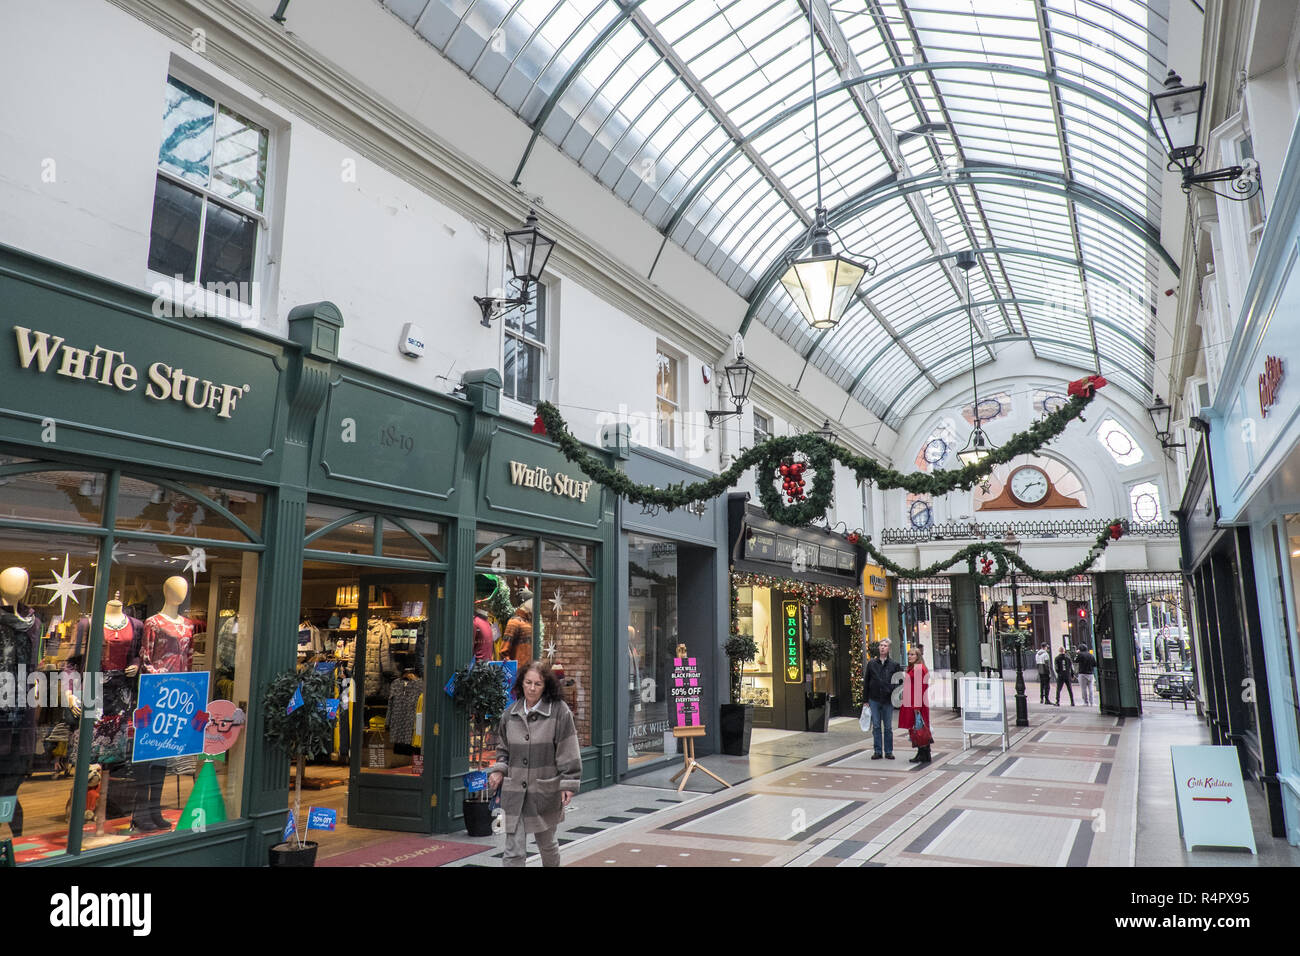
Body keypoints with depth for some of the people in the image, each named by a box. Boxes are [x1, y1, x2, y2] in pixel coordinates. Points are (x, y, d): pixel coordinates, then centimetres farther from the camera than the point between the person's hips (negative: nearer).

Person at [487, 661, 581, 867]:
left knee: (546, 844, 18)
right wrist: (498, 770, 0)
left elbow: (568, 751, -8)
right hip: (514, 792, 2)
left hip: (546, 790, -2)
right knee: (513, 851, 0)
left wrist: (568, 784, -10)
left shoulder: (560, 711, -9)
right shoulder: (510, 713, 4)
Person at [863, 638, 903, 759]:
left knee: (888, 727, 5)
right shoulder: (871, 663, 6)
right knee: (876, 726, 4)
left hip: (888, 700, -1)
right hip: (874, 700, 1)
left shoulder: (894, 664, 3)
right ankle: (878, 751, 11)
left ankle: (888, 752, 14)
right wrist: (865, 699, 4)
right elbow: (866, 682, 8)